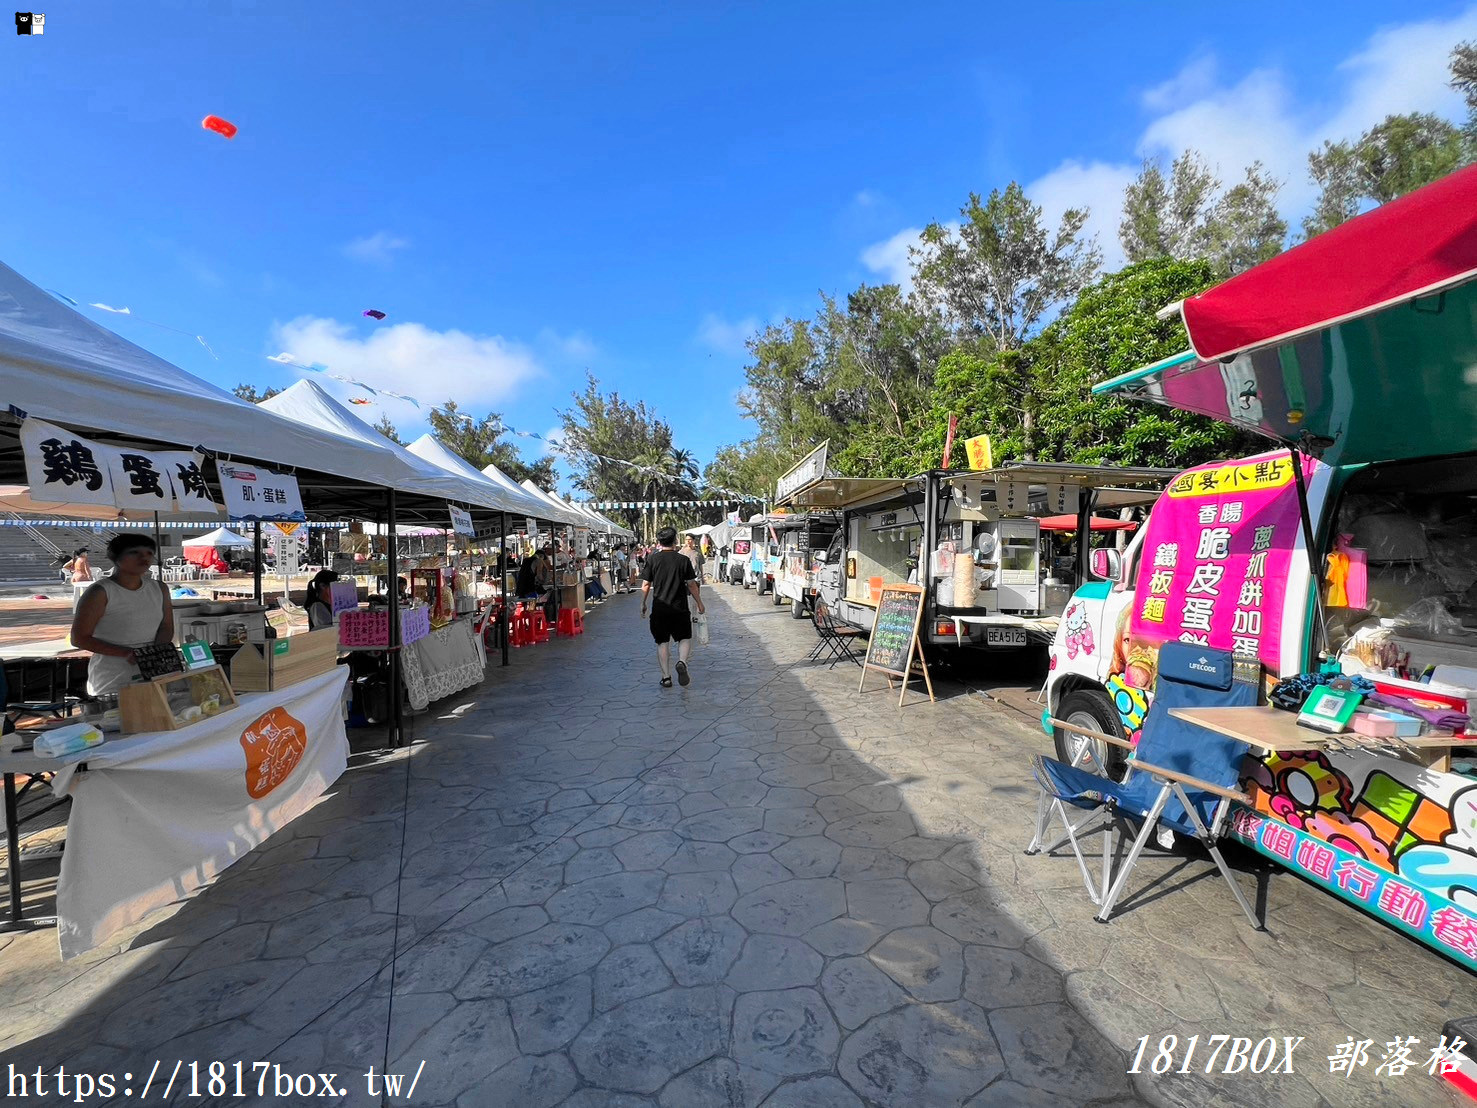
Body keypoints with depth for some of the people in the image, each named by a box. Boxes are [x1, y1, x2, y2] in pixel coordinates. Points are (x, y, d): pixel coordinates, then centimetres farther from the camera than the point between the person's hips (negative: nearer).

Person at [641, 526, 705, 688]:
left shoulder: (652, 559, -1)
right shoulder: (683, 560, -3)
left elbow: (646, 585, -1)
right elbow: (692, 585, -1)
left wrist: (643, 604, 11)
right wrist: (700, 603, 10)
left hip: (659, 608, 1)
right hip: (680, 608, -1)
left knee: (662, 643, 10)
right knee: (685, 638, 12)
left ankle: (666, 677, 9)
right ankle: (682, 662, -15)